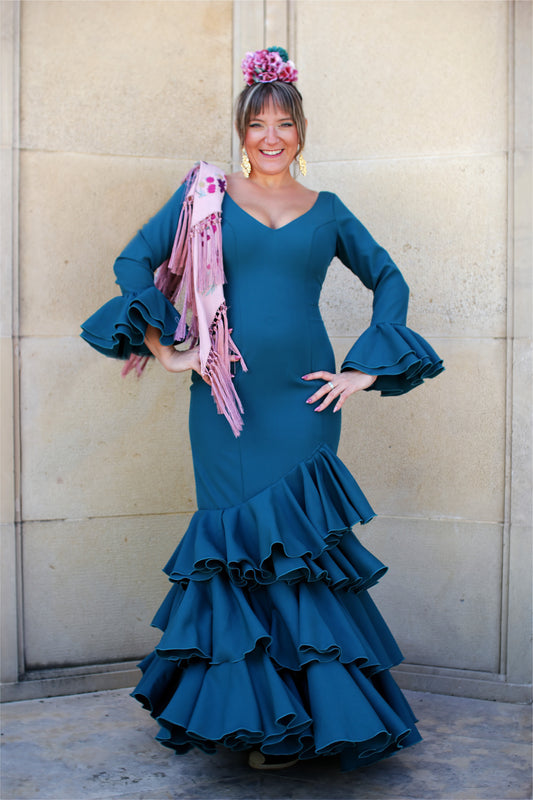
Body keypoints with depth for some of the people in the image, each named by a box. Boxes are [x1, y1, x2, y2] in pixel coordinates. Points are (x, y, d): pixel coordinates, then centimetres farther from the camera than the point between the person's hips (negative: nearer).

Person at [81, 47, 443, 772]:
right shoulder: (208, 193, 8)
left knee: (298, 544, 0)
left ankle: (305, 714, 15)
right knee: (239, 546, 1)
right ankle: (253, 714, 16)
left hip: (301, 399, 1)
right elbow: (136, 260, 7)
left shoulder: (326, 210, 12)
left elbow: (389, 282, 17)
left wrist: (367, 368, 7)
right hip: (226, 399, 0)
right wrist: (163, 348, -1)